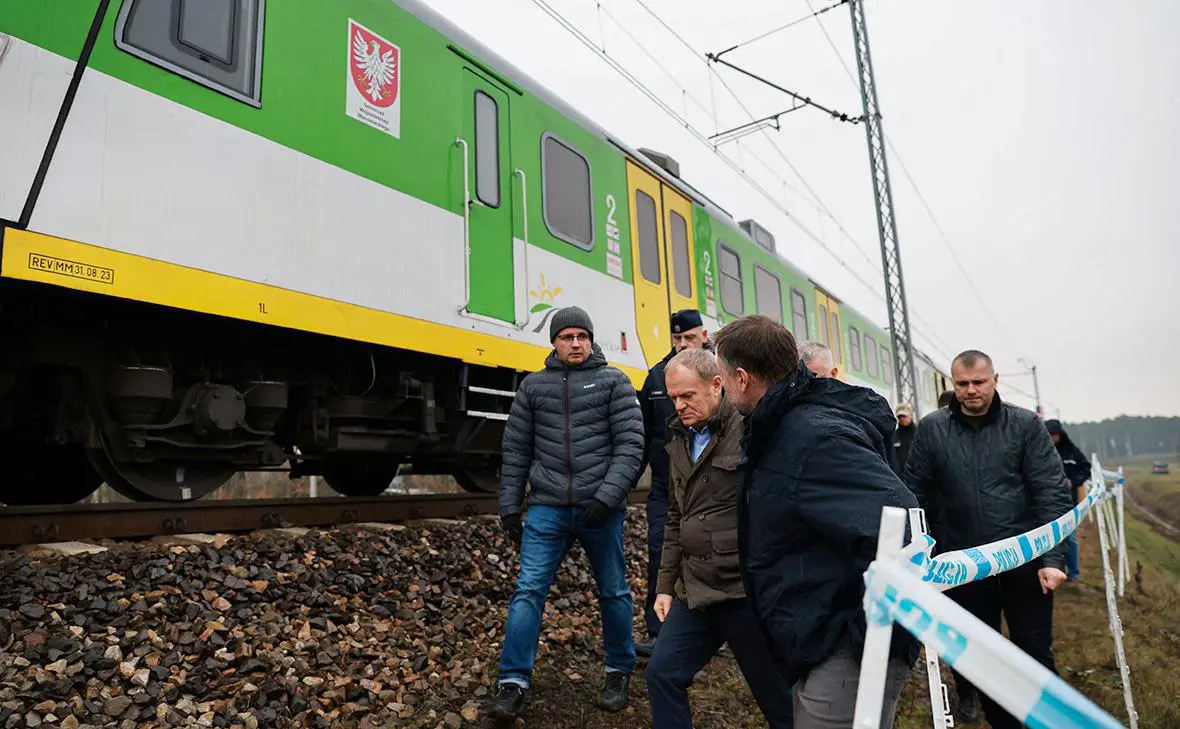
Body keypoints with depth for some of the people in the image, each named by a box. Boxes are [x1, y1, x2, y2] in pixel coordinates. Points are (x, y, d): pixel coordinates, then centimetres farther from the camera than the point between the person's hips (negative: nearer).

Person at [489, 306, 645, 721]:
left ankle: (619, 673, 31)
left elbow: (631, 445, -5)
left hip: (600, 510, -1)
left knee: (613, 593, 12)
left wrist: (607, 497, -16)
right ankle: (514, 682, 8)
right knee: (528, 590, -3)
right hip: (547, 508, 2)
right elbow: (515, 450, 11)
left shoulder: (613, 382, 2)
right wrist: (509, 507, 7)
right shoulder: (534, 386, 9)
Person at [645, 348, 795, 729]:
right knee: (662, 674, 10)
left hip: (747, 592, -7)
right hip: (694, 591, 7)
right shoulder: (680, 440, 12)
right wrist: (666, 584, 17)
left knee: (777, 696, 7)